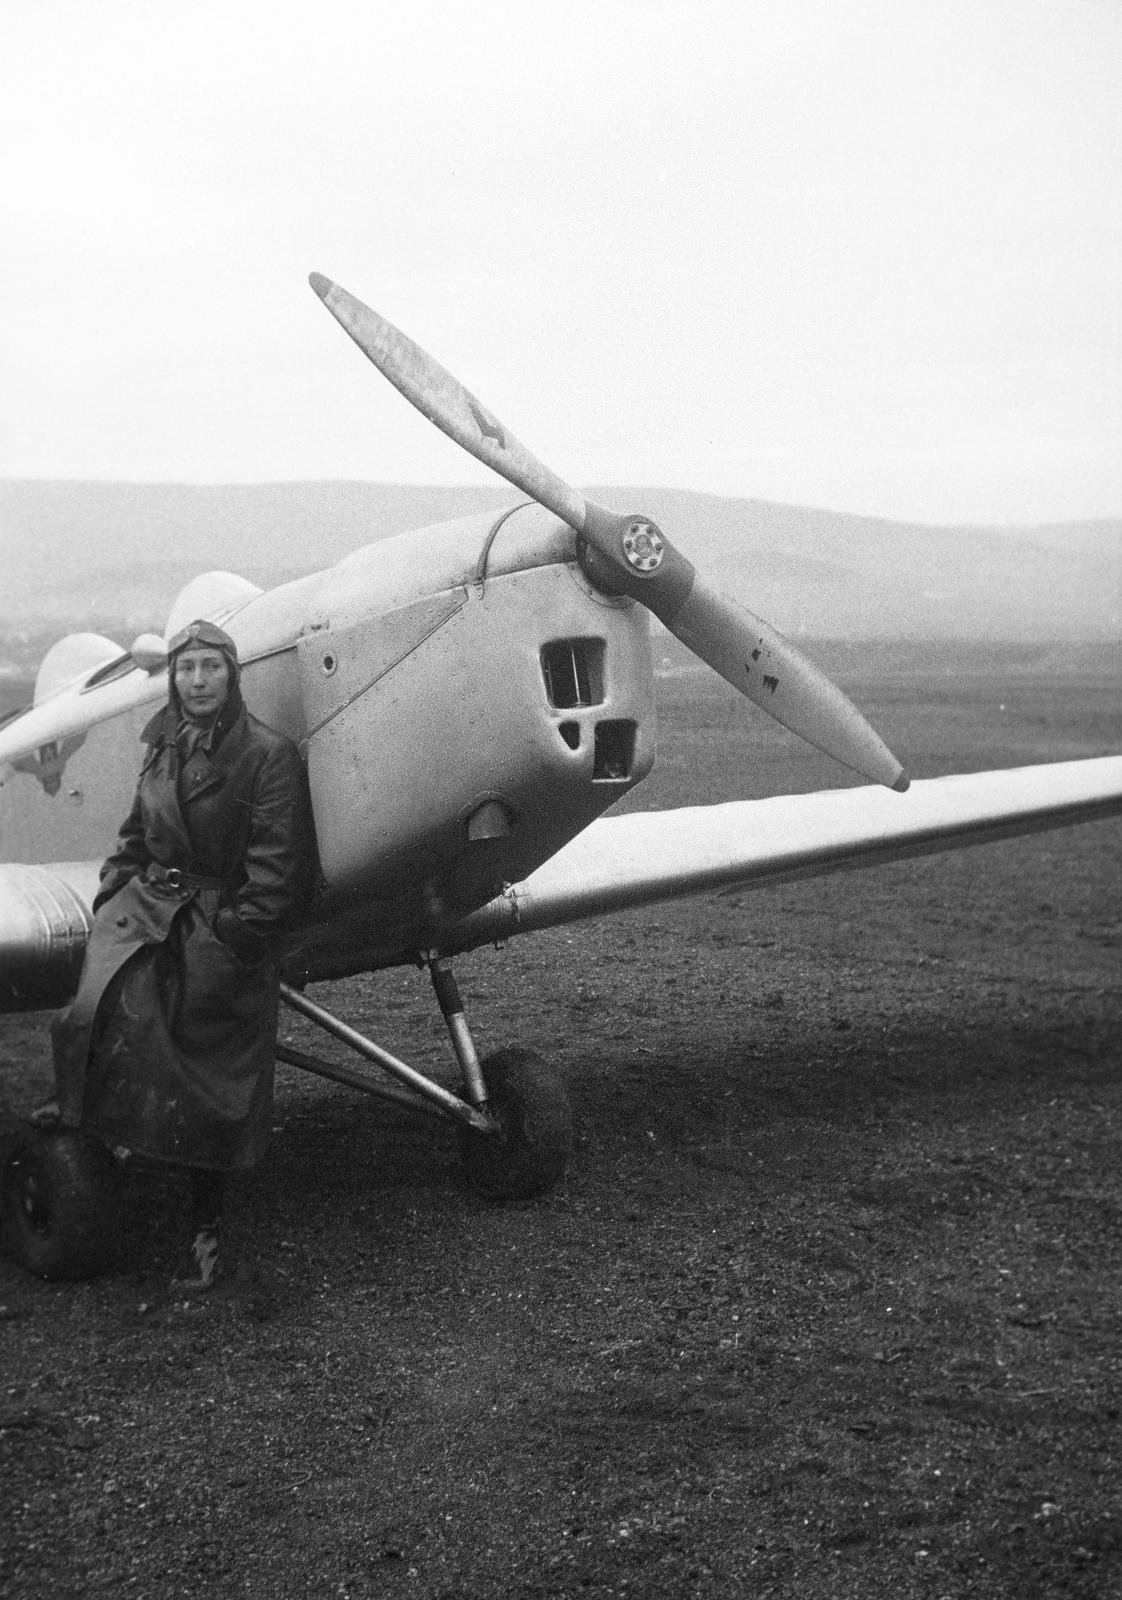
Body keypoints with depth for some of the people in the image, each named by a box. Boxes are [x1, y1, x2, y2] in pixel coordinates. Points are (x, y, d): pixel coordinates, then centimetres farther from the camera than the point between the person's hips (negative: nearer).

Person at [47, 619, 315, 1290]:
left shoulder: (268, 754, -8)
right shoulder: (164, 749, 11)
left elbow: (277, 863, -12)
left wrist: (238, 931, -17)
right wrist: (115, 890, 6)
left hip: (224, 921, -5)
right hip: (148, 903, 5)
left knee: (213, 1081, 0)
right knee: (110, 1011, -26)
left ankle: (207, 1230, 12)